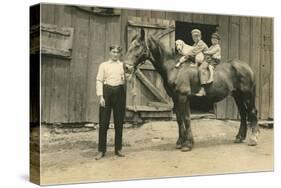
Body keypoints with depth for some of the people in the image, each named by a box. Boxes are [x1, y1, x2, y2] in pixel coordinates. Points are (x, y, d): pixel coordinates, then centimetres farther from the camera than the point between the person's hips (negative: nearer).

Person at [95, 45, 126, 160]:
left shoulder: (123, 65, 12)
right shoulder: (103, 65, 8)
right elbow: (99, 81, 1)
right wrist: (100, 96, -10)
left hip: (120, 92, 1)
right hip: (107, 91, -1)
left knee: (119, 121, 4)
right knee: (103, 122, -2)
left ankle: (118, 149, 14)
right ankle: (101, 150, 4)